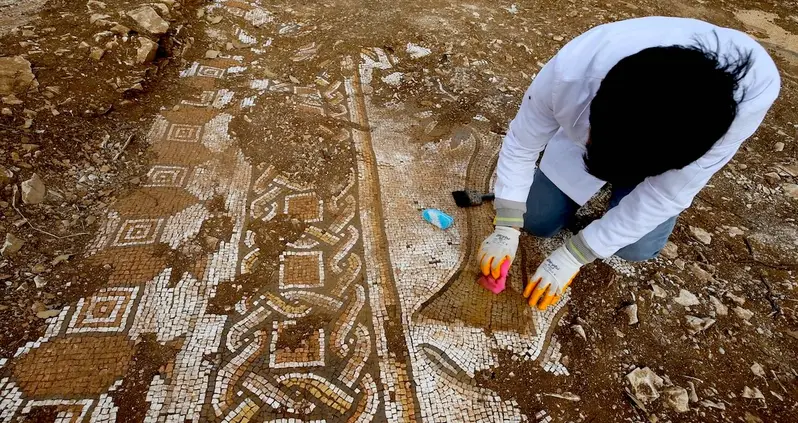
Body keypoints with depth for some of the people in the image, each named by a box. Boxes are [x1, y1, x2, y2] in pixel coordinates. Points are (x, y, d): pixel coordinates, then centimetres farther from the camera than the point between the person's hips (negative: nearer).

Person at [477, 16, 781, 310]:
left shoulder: (755, 90, -40)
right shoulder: (570, 70, -41)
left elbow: (664, 196, -30)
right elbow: (520, 145, -23)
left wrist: (574, 255, -28)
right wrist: (506, 229, -24)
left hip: (676, 151, 0)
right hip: (583, 132, 1)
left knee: (635, 248, -14)